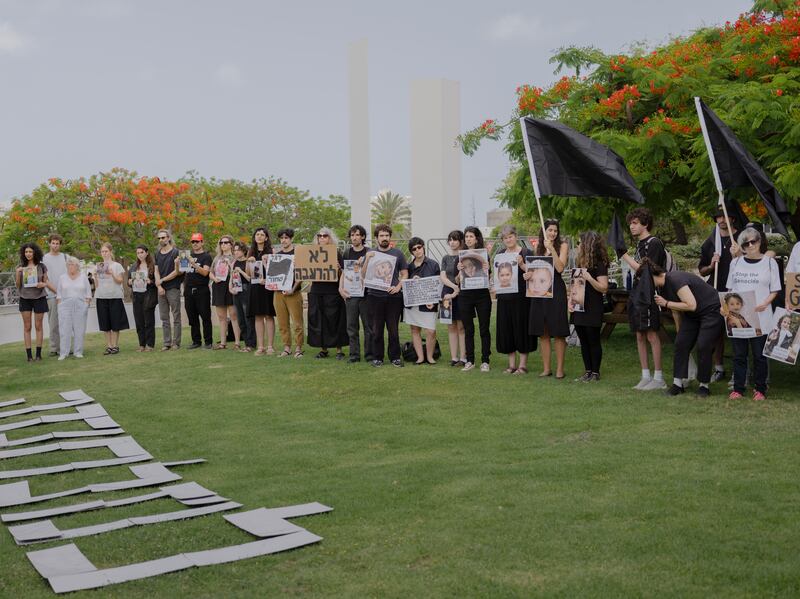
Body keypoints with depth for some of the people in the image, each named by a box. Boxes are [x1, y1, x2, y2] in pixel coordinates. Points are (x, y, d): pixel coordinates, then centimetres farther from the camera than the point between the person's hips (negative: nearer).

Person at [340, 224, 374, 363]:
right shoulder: (347, 253, 10)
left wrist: (363, 265, -14)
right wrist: (341, 288, 1)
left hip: (366, 294, -3)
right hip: (350, 294, 3)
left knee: (369, 326, 2)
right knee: (351, 326, 5)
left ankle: (369, 354, 9)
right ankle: (354, 355, 11)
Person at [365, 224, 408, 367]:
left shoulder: (397, 253, 8)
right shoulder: (371, 253, 8)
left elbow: (404, 274, 10)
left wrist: (398, 287, -7)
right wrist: (367, 259, -12)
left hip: (393, 296, 0)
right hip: (375, 296, 0)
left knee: (394, 329, 2)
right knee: (377, 329, 4)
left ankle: (395, 357, 11)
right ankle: (377, 357, 12)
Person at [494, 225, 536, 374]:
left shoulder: (526, 253, -1)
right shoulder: (499, 255, 15)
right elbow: (495, 274, 20)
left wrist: (521, 264, -21)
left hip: (521, 297, -5)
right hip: (504, 297, 5)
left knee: (521, 328, -1)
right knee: (506, 330, 6)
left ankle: (522, 365, 6)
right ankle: (512, 364, 16)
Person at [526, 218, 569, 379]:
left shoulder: (562, 245, 0)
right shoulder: (539, 248, 14)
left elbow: (560, 268, -13)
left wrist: (551, 248, -17)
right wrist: (528, 274, 1)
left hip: (556, 290, -5)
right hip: (539, 290, 5)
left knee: (558, 332, -3)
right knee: (542, 332, 6)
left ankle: (560, 369, 3)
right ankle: (546, 368, 13)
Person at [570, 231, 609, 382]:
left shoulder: (599, 264, -9)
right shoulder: (580, 264, 14)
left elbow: (603, 288, -14)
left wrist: (588, 278, -26)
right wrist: (571, 299, 6)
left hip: (592, 311, -8)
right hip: (579, 308, 8)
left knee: (593, 341, -1)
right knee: (583, 341, 10)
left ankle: (595, 373, 8)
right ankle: (587, 371, 18)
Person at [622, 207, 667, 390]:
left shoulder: (654, 243, -10)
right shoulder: (640, 244, 17)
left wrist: (626, 256, -13)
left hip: (648, 294, -9)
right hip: (636, 293, 9)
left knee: (652, 335, -8)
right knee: (640, 336, 9)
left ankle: (658, 379, -4)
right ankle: (645, 377, 15)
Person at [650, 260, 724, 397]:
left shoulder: (675, 279, -28)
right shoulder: (663, 286, 1)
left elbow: (691, 305, -31)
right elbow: (676, 310, 11)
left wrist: (666, 303, -24)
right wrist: (680, 330, 14)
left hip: (711, 310, -9)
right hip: (692, 315, 9)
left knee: (703, 347, -12)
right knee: (681, 343, -2)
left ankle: (704, 385, 1)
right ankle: (678, 383, 0)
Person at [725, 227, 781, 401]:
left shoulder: (769, 262, 2)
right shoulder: (736, 262, 11)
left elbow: (775, 290, 2)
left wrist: (765, 303, -15)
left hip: (760, 317, -3)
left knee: (759, 355, 2)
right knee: (739, 355, 7)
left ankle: (760, 389, 11)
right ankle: (738, 389, 13)